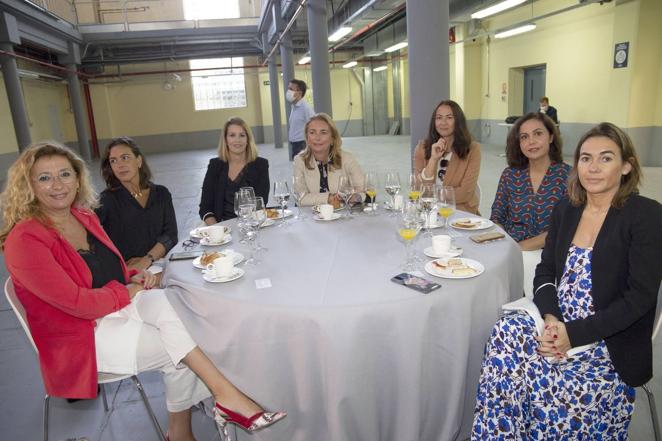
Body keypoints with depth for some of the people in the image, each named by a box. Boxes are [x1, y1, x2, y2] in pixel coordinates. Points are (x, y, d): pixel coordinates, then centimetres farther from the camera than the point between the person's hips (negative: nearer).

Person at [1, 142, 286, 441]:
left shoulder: (85, 217, 5)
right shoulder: (25, 239, -17)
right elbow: (77, 302, -21)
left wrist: (135, 277, -6)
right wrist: (129, 292, -11)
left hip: (117, 308, 6)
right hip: (81, 335, -6)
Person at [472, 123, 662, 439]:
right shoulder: (566, 210, 8)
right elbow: (545, 273, 8)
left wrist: (574, 335, -20)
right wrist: (551, 319, -12)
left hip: (611, 341, -4)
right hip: (557, 324, 5)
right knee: (507, 330, -25)